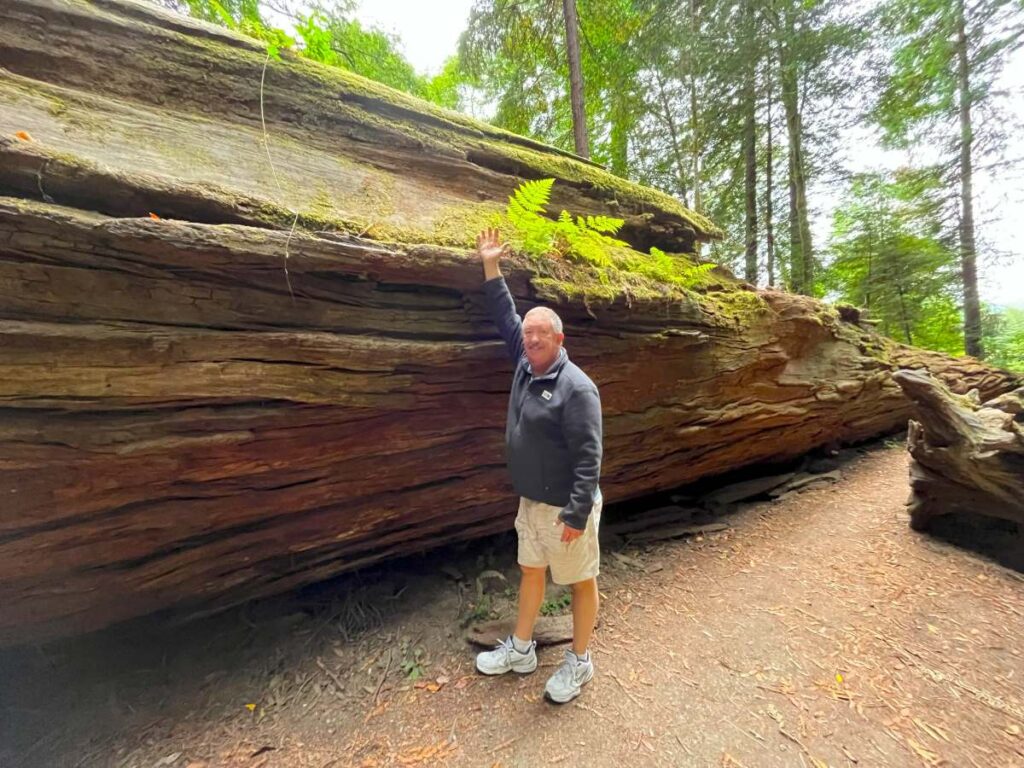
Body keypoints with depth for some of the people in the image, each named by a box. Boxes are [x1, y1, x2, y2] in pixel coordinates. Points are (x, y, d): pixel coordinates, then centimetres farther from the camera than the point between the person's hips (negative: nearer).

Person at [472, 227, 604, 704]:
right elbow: (505, 317, 11)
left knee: (581, 581, 14)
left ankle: (579, 663, 35)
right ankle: (521, 649, 42)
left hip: (566, 506, -8)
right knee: (531, 572, 22)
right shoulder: (524, 364, 1)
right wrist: (491, 267, 10)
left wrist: (577, 513, -21)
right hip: (531, 500, 8)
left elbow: (588, 456, -22)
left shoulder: (576, 387, -21)